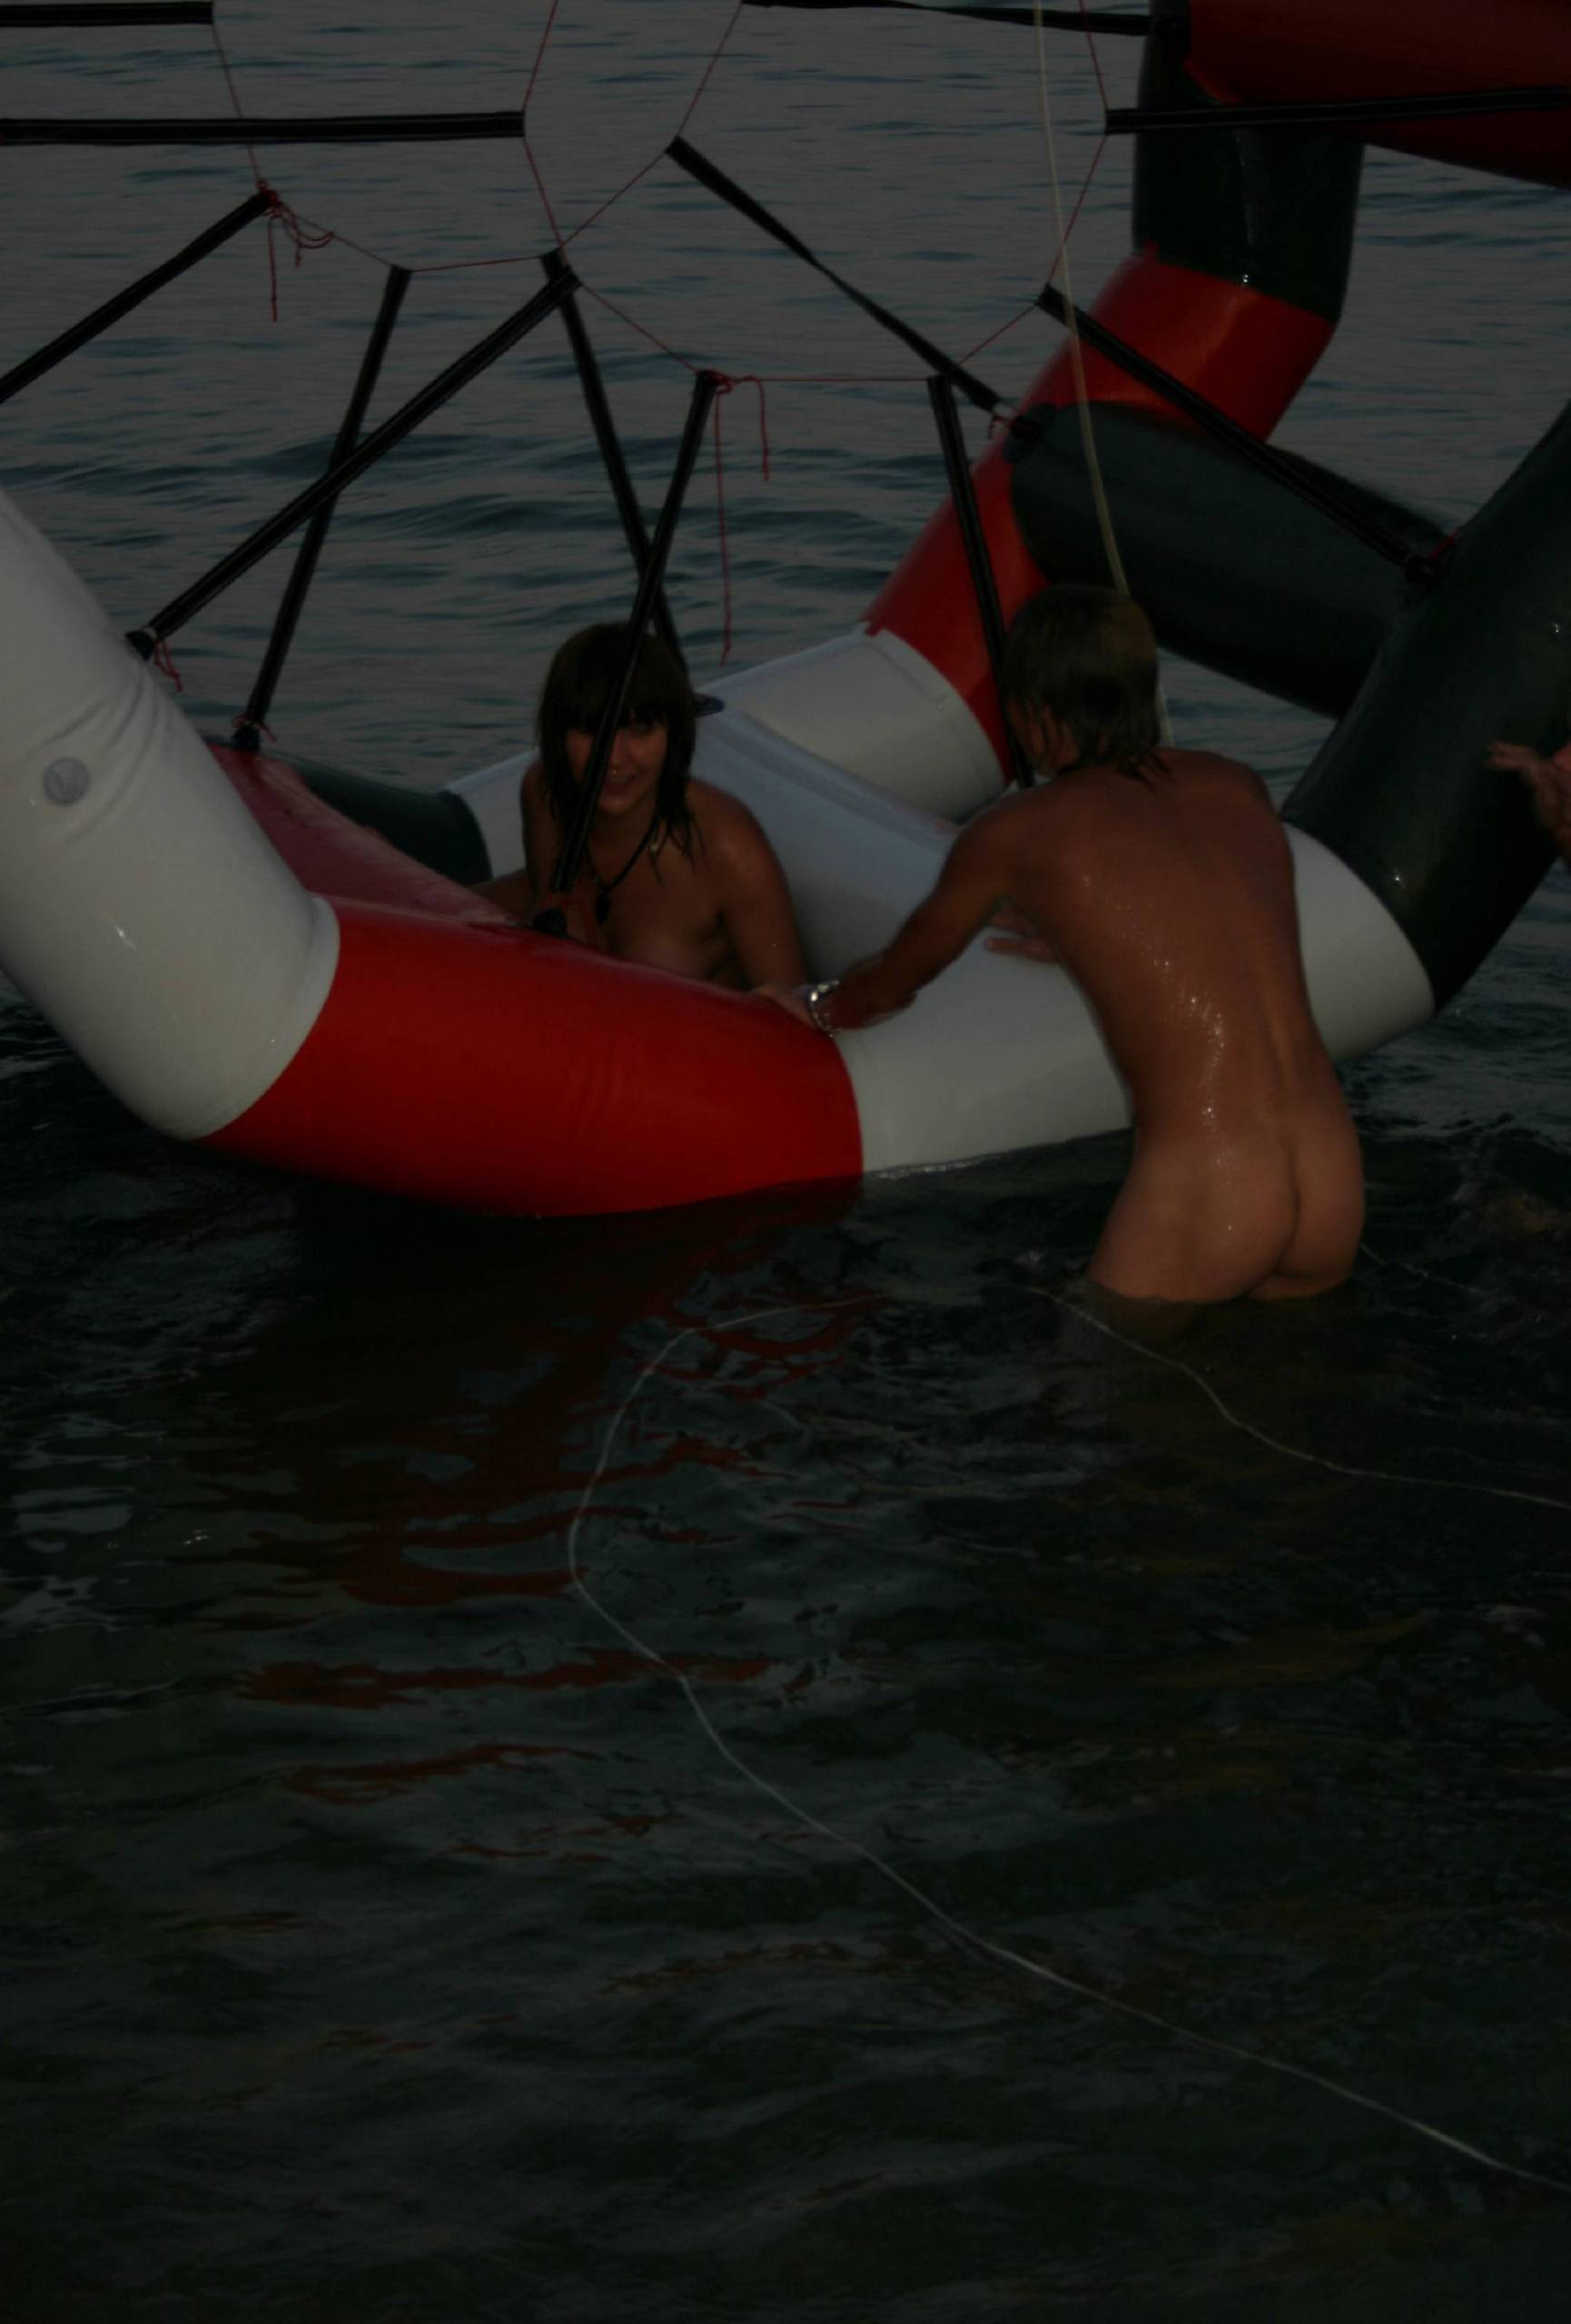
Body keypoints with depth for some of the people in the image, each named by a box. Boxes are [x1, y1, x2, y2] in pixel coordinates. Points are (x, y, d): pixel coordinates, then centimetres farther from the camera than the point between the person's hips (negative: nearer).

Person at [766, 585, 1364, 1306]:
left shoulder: (1015, 834, 3)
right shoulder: (1239, 788, 15)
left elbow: (893, 981, 22)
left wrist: (821, 1009, 43)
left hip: (1199, 1193, -5)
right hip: (1335, 1184, 5)